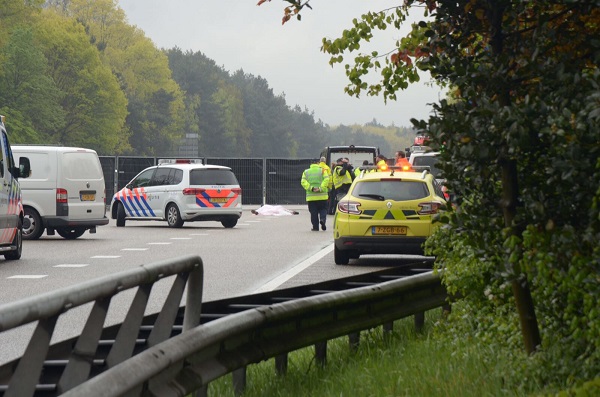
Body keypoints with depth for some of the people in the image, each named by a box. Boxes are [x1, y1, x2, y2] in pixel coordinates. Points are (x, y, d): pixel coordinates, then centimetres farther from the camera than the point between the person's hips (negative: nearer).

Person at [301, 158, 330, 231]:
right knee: (323, 209, 10)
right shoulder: (322, 170, 1)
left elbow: (303, 182, -5)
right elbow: (326, 179, -12)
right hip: (322, 196, -1)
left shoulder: (306, 172, 7)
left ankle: (315, 227, 4)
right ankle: (322, 219, -16)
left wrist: (311, 188, -12)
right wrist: (320, 189, -14)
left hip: (311, 196, 1)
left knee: (313, 212, 6)